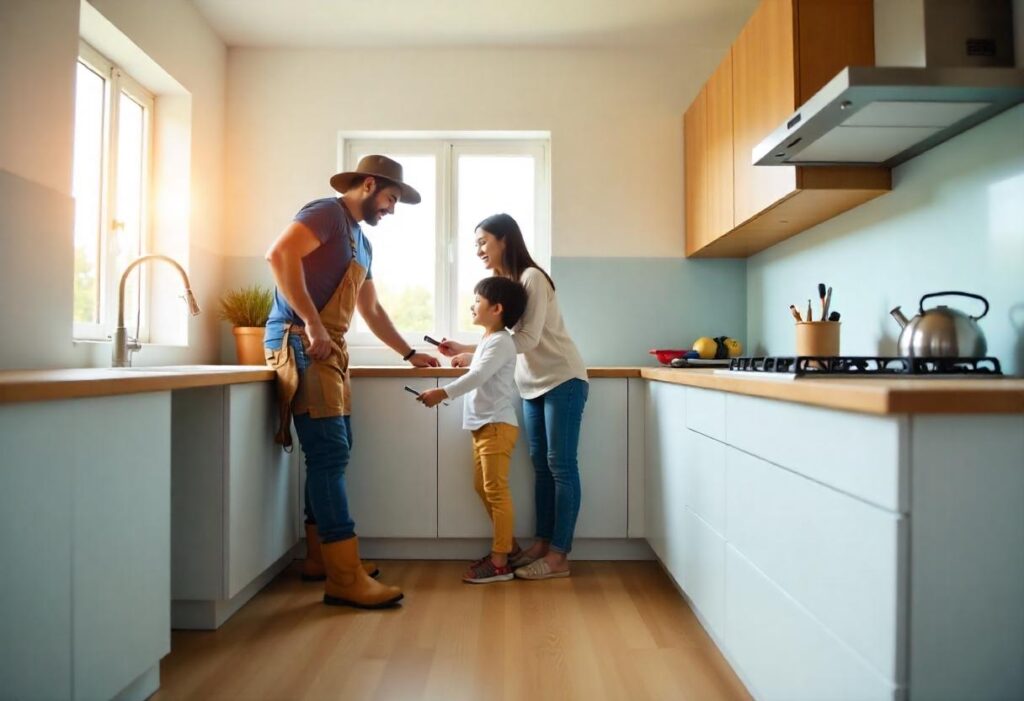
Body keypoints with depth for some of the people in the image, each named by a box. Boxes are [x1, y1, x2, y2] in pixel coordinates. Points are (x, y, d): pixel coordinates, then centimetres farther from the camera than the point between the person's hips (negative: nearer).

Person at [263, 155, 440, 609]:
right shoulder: (328, 213, -4)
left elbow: (371, 310, 30)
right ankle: (345, 578, -10)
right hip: (301, 344, -10)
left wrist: (410, 355, 30)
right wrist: (312, 324, -24)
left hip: (328, 351, 10)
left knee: (333, 453, 11)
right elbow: (280, 254, -21)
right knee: (329, 454, -13)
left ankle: (320, 557, 22)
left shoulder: (361, 243, 24)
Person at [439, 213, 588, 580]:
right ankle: (542, 542, 16)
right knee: (540, 465, 9)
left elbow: (528, 338, -21)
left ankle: (558, 556, -1)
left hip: (563, 380, -8)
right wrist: (464, 349, -2)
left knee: (560, 465, -5)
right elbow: (503, 341, 10)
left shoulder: (531, 277, -14)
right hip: (532, 384, 8)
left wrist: (474, 356, -21)